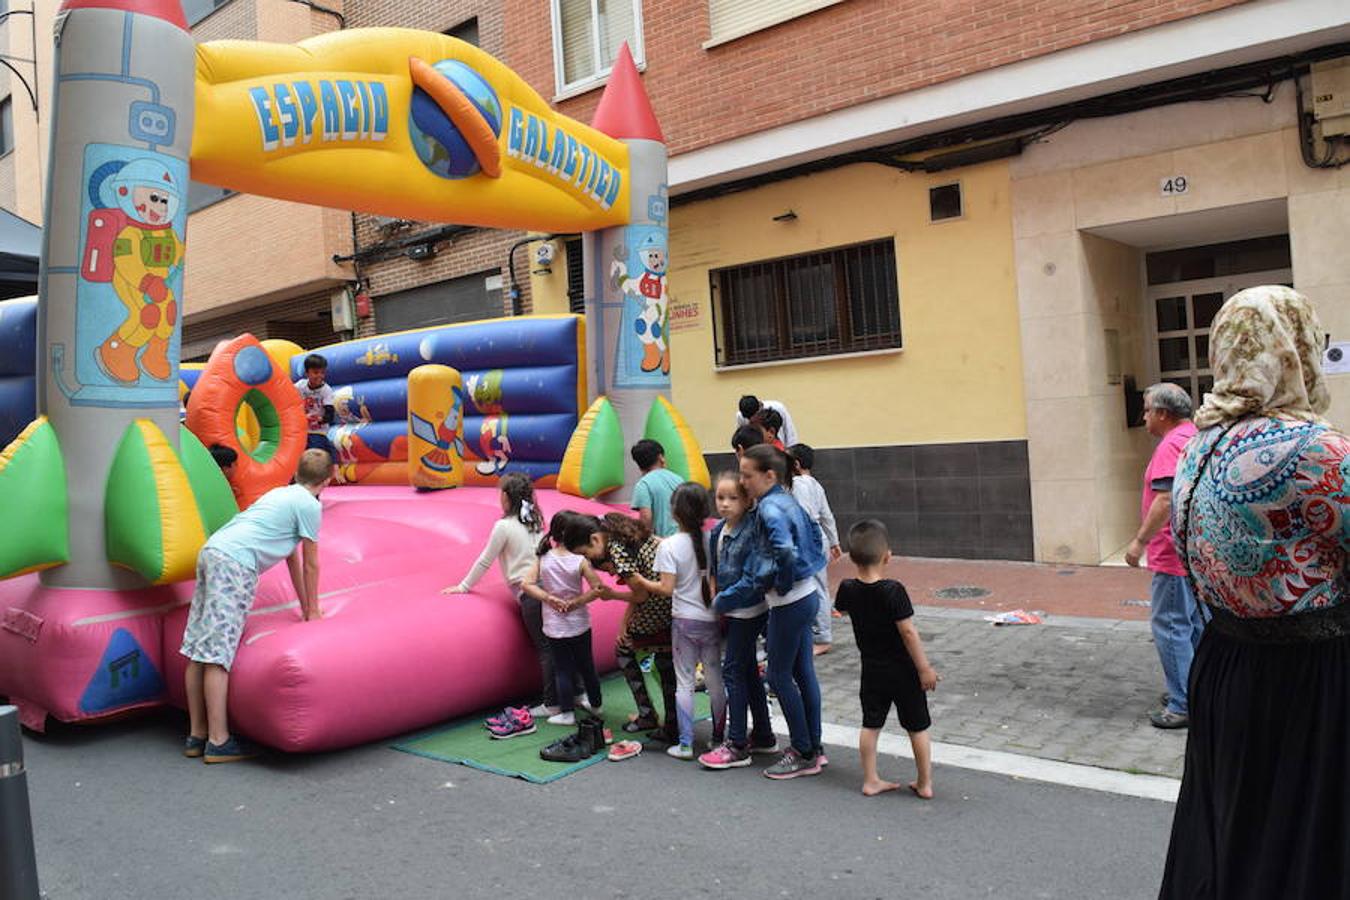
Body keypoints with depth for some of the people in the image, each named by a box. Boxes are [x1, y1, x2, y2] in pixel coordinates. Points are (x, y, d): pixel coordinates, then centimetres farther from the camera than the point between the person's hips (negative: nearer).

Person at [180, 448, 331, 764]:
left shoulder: (281, 493, 28)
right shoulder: (310, 505, 3)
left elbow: (292, 556, 33)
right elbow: (310, 564, 8)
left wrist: (304, 607, 38)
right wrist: (313, 611, 19)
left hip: (211, 551, 9)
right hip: (235, 561, -9)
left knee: (198, 650, 8)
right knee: (217, 653, -9)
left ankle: (197, 735, 15)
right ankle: (218, 741, -6)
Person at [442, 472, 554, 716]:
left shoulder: (504, 526, -5)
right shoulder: (534, 521, 13)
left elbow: (485, 561, 1)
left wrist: (464, 586, 13)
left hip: (529, 593, -6)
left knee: (544, 649, -1)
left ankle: (552, 704, 6)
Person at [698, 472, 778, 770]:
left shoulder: (753, 529, -17)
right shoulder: (717, 531, 6)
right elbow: (713, 571, 13)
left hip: (749, 609, -8)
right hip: (731, 610, 8)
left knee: (733, 670, -5)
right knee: (748, 670, 16)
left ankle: (737, 747, 4)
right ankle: (763, 736, 29)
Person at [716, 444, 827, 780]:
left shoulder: (770, 508, -19)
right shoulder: (788, 501, 8)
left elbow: (785, 552, -33)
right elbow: (814, 535, 18)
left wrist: (782, 583, -14)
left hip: (789, 603, -9)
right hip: (806, 595, 9)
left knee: (780, 676, 3)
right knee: (803, 672, 15)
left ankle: (803, 754, 12)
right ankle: (814, 747, 25)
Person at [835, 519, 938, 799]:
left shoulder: (848, 589, -8)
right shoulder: (893, 591, -24)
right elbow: (908, 632, -21)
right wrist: (925, 668, -13)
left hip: (872, 670, 4)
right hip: (902, 670, -4)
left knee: (870, 725, 16)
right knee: (917, 727, 11)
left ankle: (870, 781, 23)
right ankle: (925, 784, 20)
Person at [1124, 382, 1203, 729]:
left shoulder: (1171, 445, -17)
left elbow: (1166, 499, -26)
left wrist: (1140, 540, -21)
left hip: (1174, 556, -10)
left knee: (1169, 626, -5)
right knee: (1195, 623, 17)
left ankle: (1183, 704, -2)